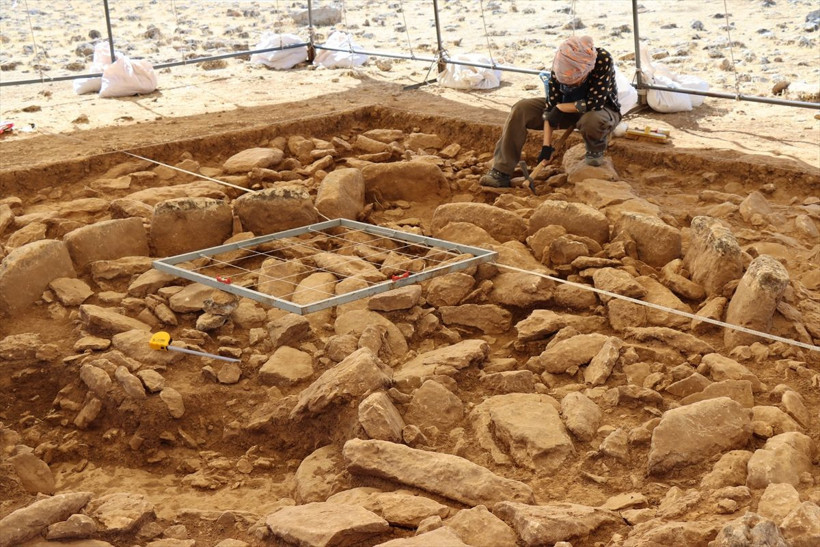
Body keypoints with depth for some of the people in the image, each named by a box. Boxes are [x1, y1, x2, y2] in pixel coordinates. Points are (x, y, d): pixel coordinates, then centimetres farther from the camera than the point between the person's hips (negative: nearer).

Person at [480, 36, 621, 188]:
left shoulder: (603, 59, -32)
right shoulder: (561, 66, -21)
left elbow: (595, 103, -33)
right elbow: (551, 106, -19)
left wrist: (560, 109, -24)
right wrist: (547, 145, -22)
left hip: (602, 109, -4)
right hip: (567, 107, 4)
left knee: (591, 120, -42)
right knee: (520, 110, -16)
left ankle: (596, 151, -6)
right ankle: (501, 172, -20)